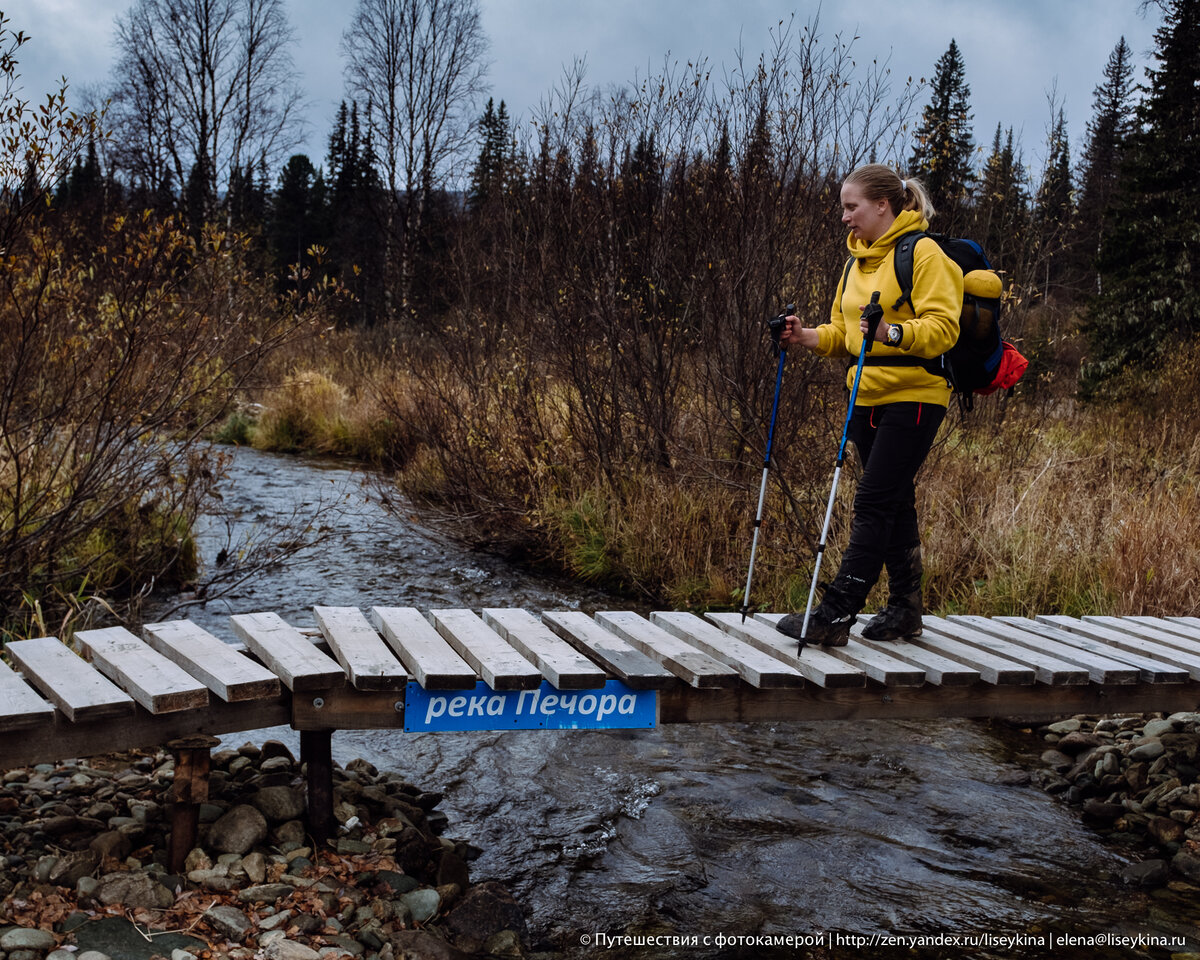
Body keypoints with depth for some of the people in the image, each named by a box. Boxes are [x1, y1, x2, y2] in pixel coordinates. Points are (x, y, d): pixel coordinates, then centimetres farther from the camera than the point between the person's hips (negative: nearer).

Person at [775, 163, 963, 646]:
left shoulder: (924, 253, -8)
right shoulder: (857, 261, 17)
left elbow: (943, 328, -17)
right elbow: (843, 332, 20)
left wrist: (893, 333, -33)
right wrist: (807, 337, 1)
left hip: (914, 396, -8)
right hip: (868, 397, 8)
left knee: (873, 502, -11)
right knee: (894, 503, 13)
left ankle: (835, 614, -12)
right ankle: (904, 609, 22)